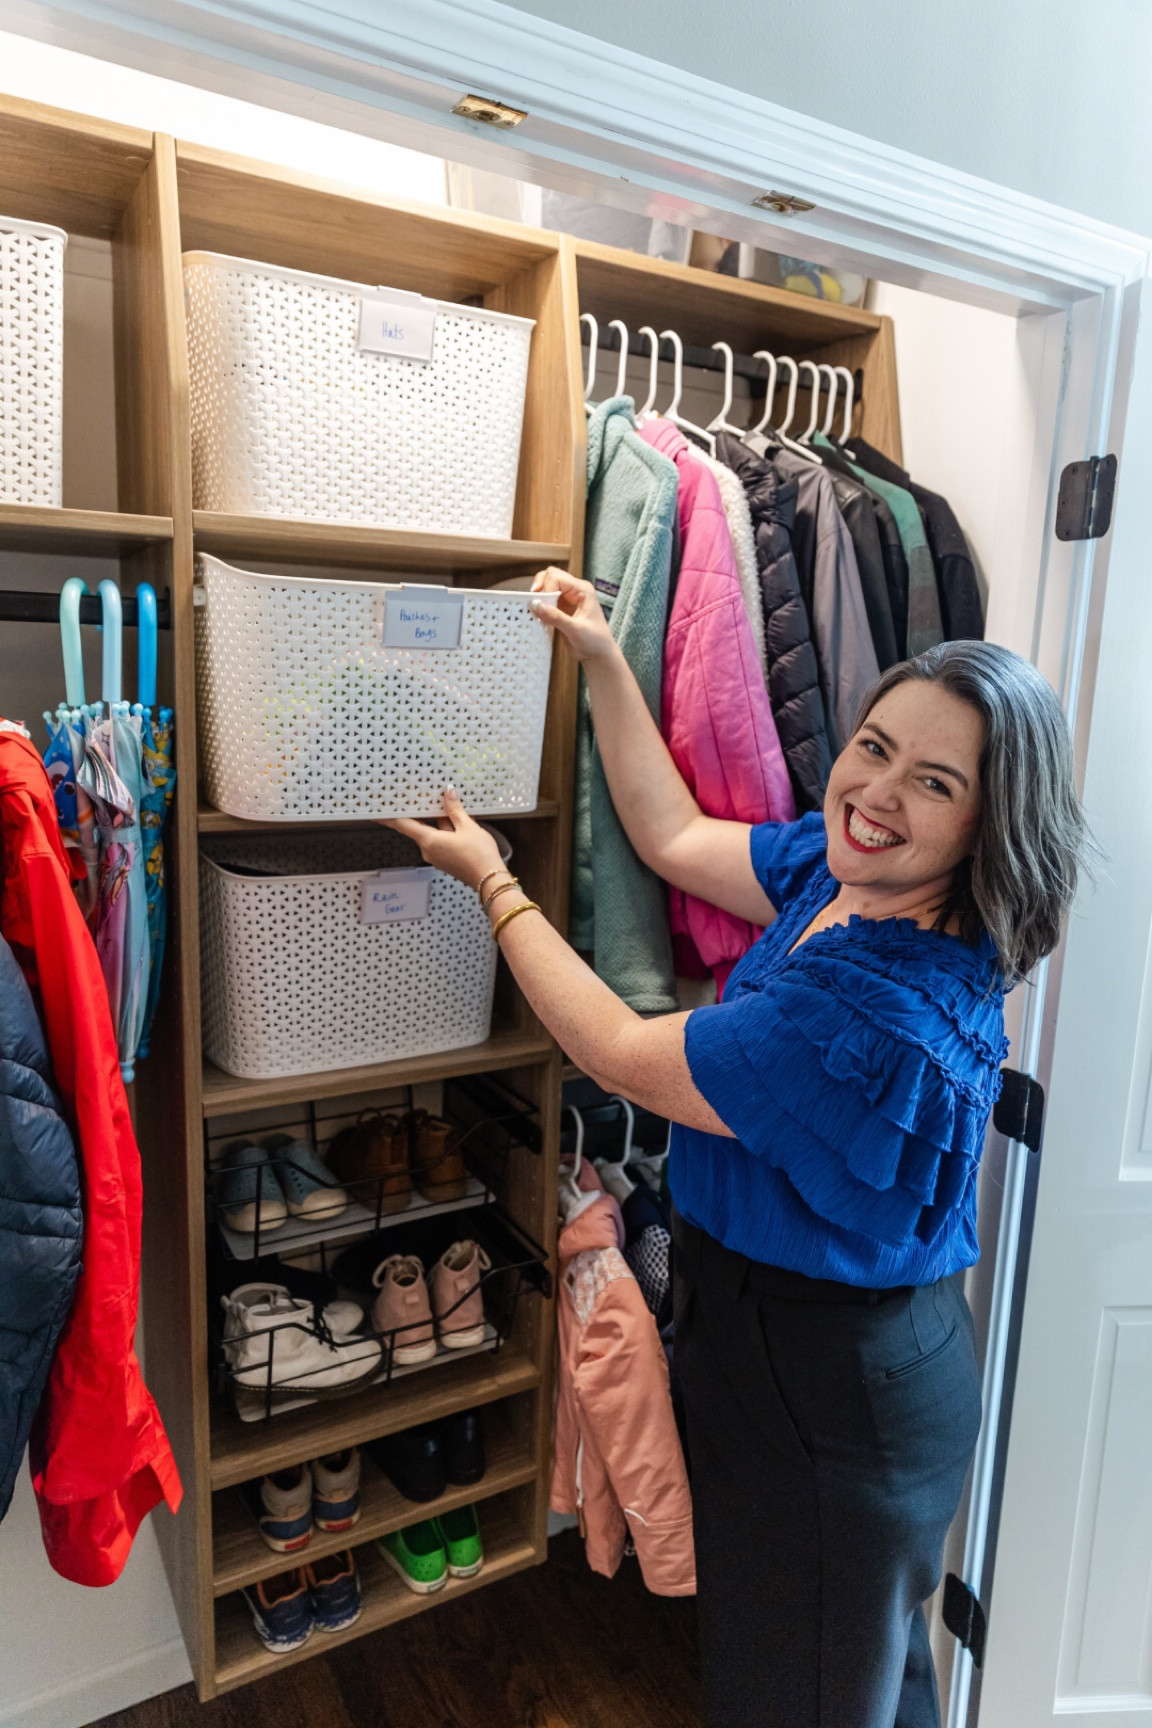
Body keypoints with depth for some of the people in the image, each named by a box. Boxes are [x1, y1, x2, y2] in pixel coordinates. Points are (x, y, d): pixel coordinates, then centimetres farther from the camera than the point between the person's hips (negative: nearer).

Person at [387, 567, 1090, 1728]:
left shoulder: (881, 1015, -36)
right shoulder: (838, 871, -10)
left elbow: (622, 1056, -24)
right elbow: (673, 837, 4)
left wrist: (491, 881, -13)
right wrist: (602, 659, 2)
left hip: (822, 1392, -8)